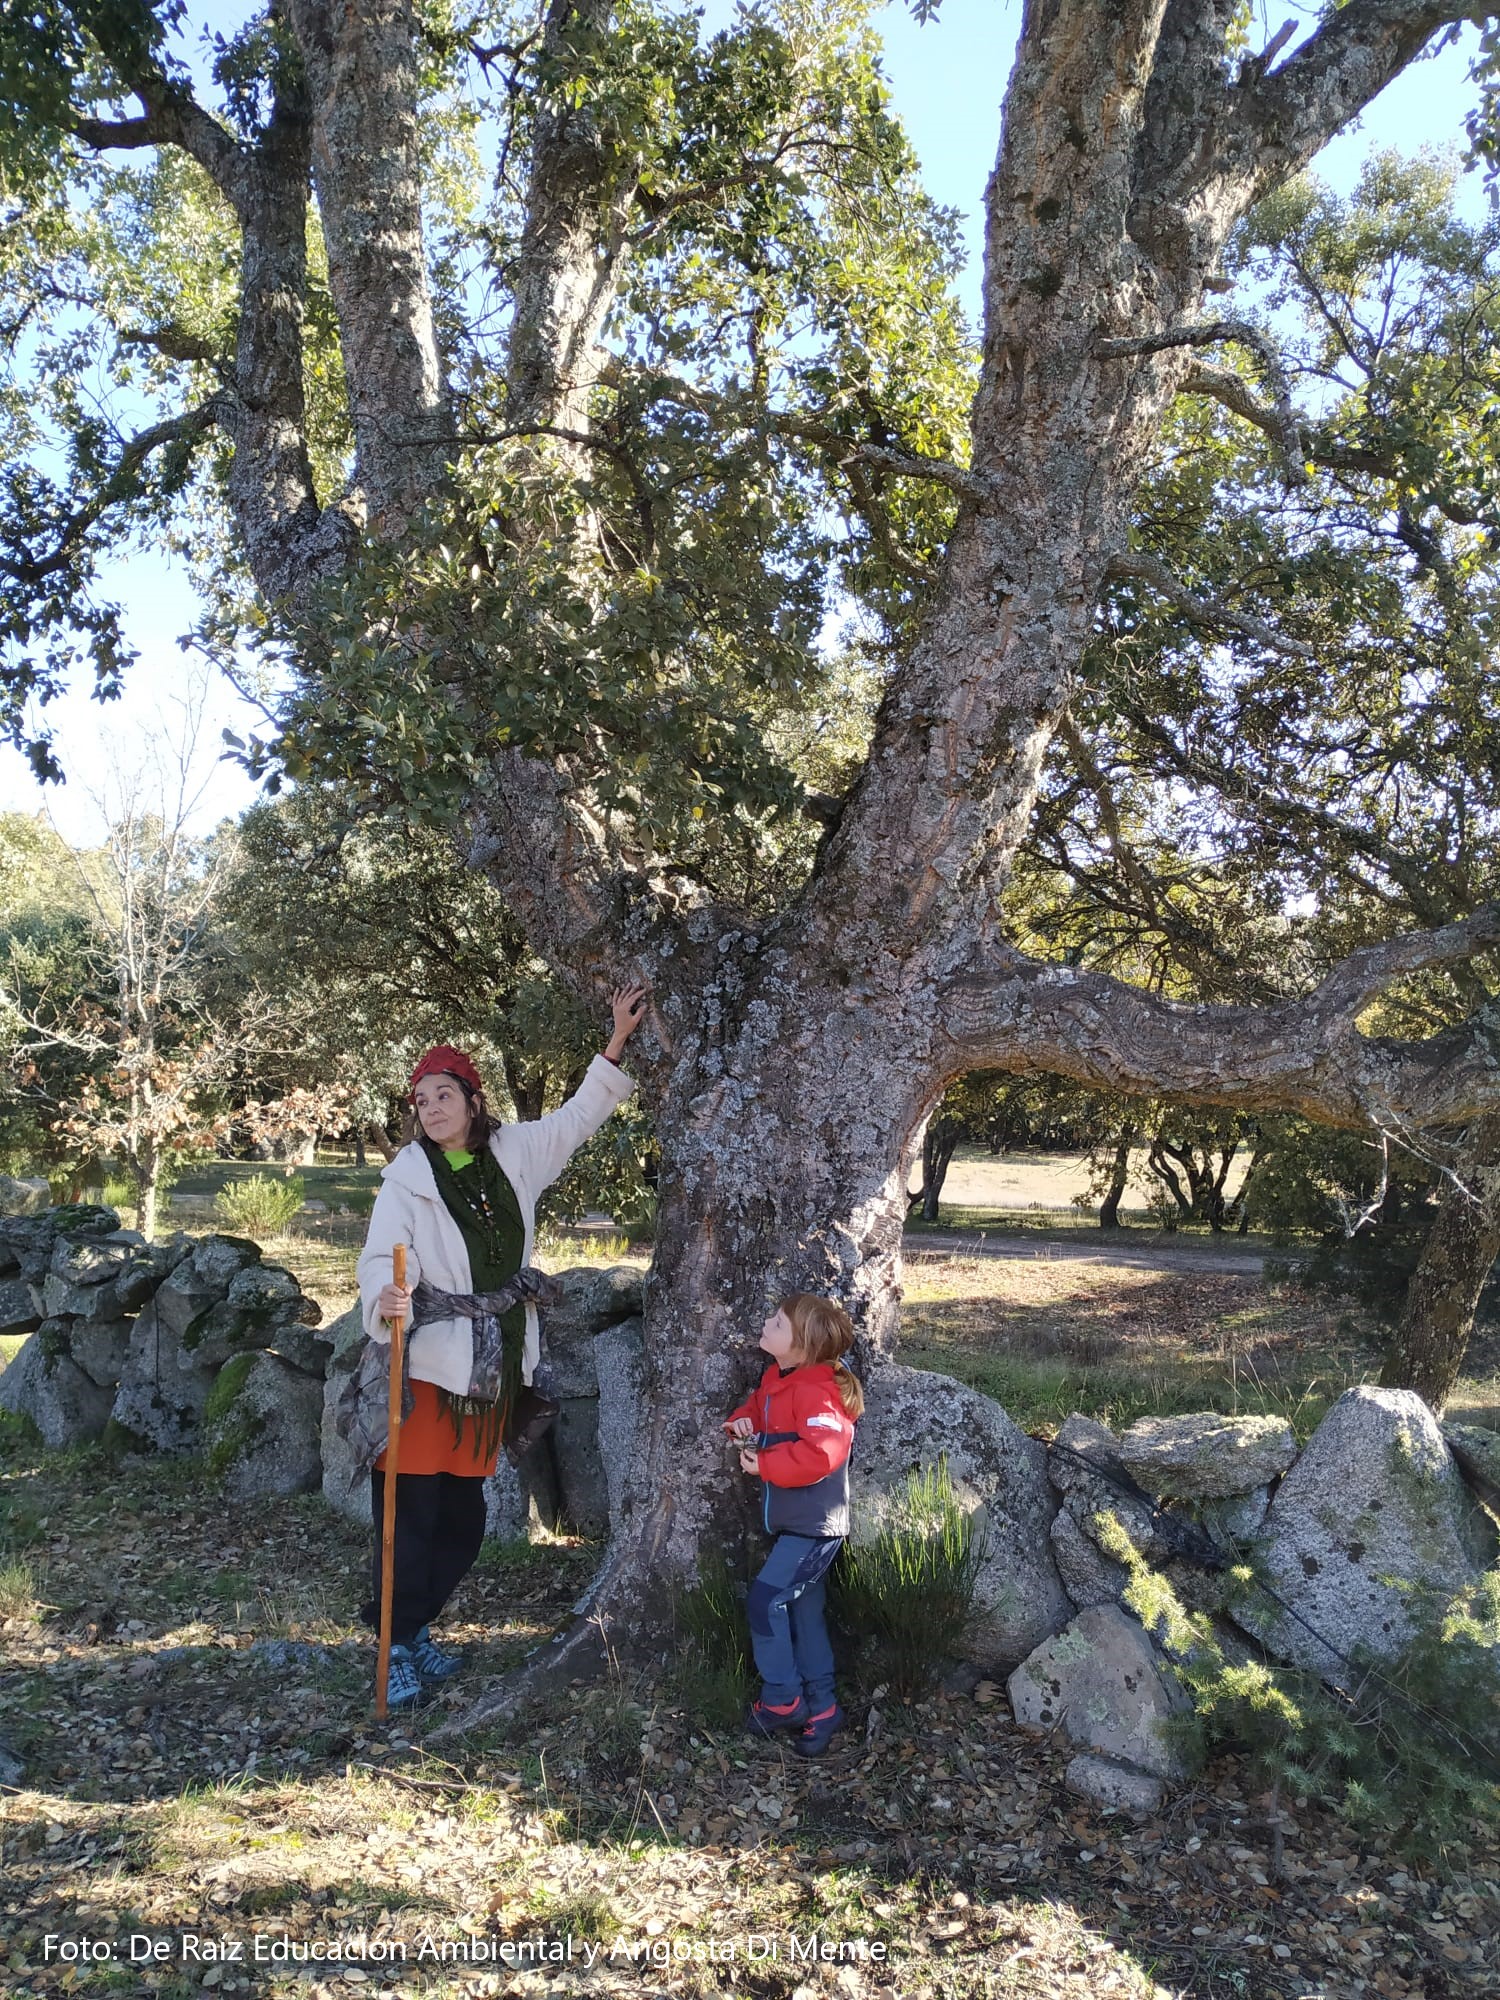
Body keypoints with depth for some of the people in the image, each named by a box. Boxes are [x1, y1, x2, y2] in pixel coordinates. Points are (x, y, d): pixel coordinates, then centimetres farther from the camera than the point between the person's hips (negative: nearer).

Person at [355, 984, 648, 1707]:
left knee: (463, 1517, 13)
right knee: (412, 1511, -3)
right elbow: (382, 1255, -19)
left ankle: (418, 1628, 30)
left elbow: (579, 1117, 14)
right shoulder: (407, 1178, -9)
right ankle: (396, 1647, 11)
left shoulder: (513, 1153, 4)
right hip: (428, 1364, -5)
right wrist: (386, 1300, -42)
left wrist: (619, 1039, 9)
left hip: (495, 1366, 5)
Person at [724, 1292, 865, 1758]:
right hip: (792, 1522, 10)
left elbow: (822, 1453, -38)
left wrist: (764, 1465, -27)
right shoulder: (776, 1378, 5)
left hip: (815, 1526, -10)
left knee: (767, 1599, -10)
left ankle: (782, 1700, 6)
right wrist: (741, 1421, 3)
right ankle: (820, 1708, 25)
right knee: (804, 1612, 14)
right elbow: (759, 1404, 26)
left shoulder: (814, 1392, -25)